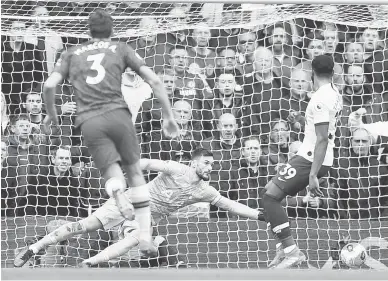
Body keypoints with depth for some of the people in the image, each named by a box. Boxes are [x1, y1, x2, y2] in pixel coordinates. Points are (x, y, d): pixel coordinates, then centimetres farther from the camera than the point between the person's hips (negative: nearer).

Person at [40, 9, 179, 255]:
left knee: (112, 174, 6)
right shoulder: (121, 49, 17)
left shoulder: (72, 53, 20)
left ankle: (118, 192, -34)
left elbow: (49, 86, 6)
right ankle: (145, 236, 4)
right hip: (118, 113, -1)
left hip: (89, 121, 1)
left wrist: (52, 114, 24)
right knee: (135, 171, 13)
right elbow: (154, 80, 9)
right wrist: (169, 116, 15)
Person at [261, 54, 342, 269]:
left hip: (311, 160, -10)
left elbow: (322, 139, -24)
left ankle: (291, 251, -16)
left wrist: (313, 175, -26)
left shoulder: (321, 99, -19)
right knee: (270, 190, 17)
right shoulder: (335, 93, 10)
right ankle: (284, 247, 15)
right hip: (310, 157, 10)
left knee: (270, 196, -12)